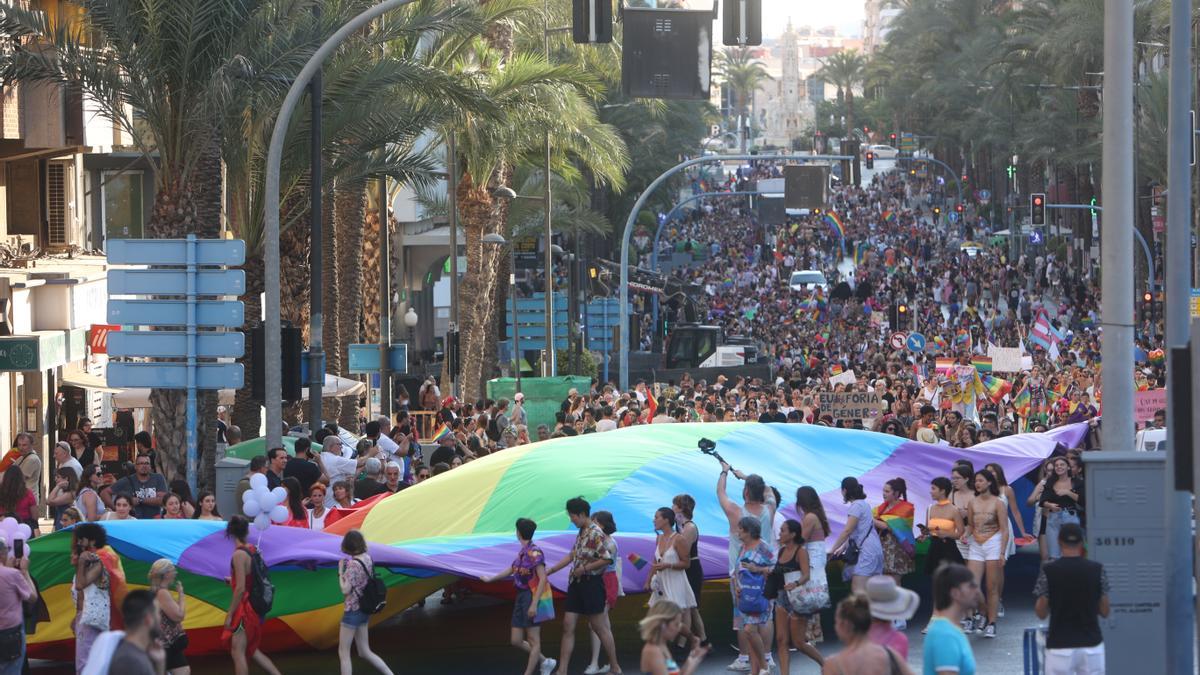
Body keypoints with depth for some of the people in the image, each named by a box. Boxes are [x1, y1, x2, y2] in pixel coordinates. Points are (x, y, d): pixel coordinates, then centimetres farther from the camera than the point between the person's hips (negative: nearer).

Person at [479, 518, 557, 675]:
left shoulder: (534, 552, -15)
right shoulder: (522, 552, 10)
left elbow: (542, 579, -19)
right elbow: (511, 569, 27)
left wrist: (534, 604, -23)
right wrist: (490, 579, 39)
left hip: (531, 597, -9)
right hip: (521, 597, 9)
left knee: (533, 640, -1)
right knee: (516, 641, 9)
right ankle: (544, 662, 21)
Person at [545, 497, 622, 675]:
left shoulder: (596, 533, -16)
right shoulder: (581, 532, 11)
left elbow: (606, 559, -22)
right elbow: (572, 556, 20)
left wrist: (584, 569, -16)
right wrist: (550, 570, 18)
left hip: (591, 583, -9)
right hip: (577, 584, 9)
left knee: (599, 627, 0)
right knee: (568, 626, 4)